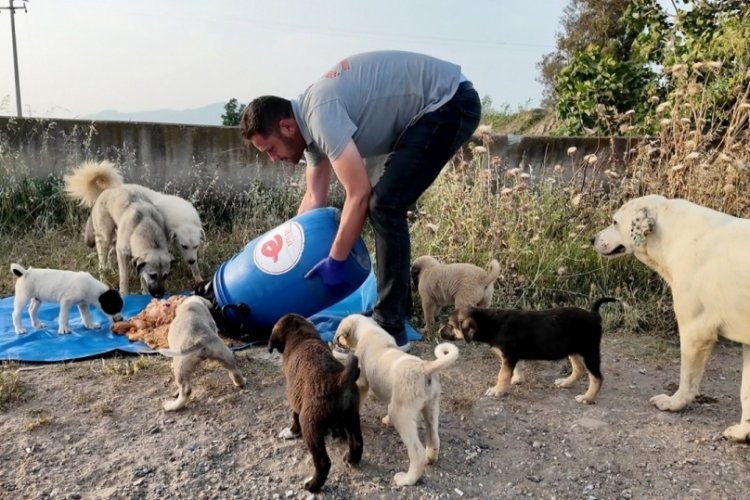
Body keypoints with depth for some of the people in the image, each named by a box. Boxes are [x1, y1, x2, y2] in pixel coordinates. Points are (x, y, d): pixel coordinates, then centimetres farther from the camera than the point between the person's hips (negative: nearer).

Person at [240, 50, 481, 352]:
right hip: (438, 107, 10)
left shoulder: (322, 114, -22)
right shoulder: (311, 120, 8)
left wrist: (334, 261, -14)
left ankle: (390, 329, -10)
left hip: (450, 103, -10)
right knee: (385, 205, 11)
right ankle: (395, 309, 21)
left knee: (384, 205, -16)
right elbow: (314, 198, 14)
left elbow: (358, 195, -23)